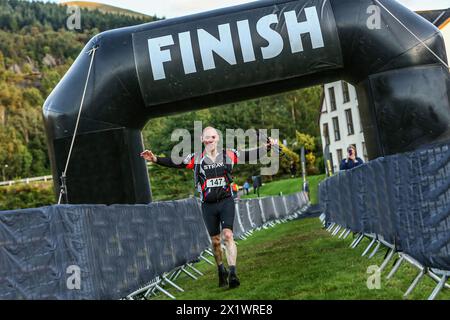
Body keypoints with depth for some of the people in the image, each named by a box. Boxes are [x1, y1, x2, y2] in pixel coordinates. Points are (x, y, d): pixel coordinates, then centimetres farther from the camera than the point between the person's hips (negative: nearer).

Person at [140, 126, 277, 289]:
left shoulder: (228, 155, 1)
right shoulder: (196, 159, -1)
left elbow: (249, 155, 6)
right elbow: (174, 163, -5)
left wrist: (267, 146, -2)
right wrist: (155, 159, -17)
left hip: (226, 201, -1)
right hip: (208, 205, 1)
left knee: (228, 235, -16)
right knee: (215, 241, 10)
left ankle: (232, 273, -18)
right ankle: (221, 271, 30)